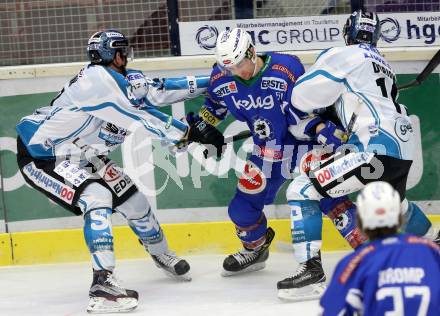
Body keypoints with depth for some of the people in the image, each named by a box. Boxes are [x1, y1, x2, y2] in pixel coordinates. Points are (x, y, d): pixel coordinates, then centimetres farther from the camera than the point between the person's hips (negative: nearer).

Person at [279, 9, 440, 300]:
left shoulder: (344, 56, -1)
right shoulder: (383, 64, 25)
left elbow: (302, 97, -1)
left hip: (375, 149, -9)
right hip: (404, 148, 9)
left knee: (304, 189, -8)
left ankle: (311, 268, -15)